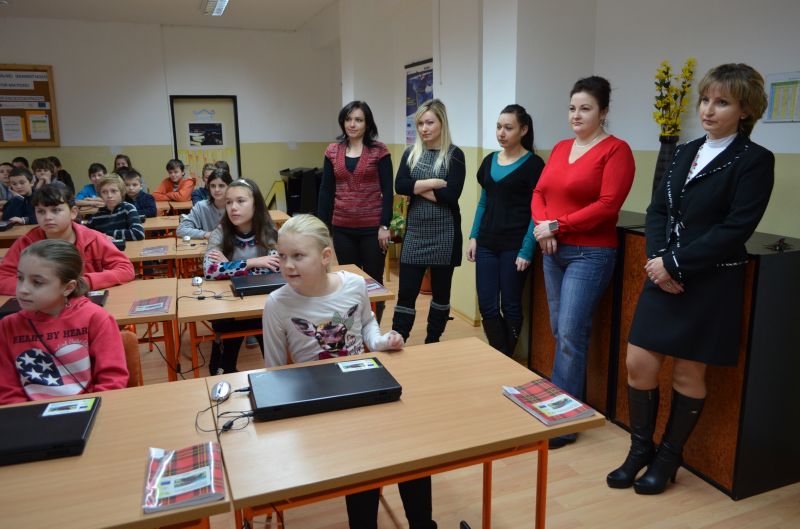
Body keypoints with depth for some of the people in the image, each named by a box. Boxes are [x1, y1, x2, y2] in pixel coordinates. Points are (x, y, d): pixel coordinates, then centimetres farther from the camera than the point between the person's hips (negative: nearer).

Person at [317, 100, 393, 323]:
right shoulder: (332, 151, 6)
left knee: (373, 281, 7)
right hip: (342, 228, 3)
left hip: (372, 227, -3)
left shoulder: (379, 151, -3)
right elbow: (326, 190, 7)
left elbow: (387, 190, -5)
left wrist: (384, 225, -11)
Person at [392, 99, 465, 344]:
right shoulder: (410, 153, 7)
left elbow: (450, 195, -15)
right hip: (415, 232, 3)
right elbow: (399, 186, -7)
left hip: (444, 233, -2)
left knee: (441, 292, 10)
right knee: (406, 293, 1)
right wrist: (432, 183, -14)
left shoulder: (454, 155, -3)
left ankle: (431, 345, 24)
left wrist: (417, 188, -9)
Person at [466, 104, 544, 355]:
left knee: (510, 306, 6)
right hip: (487, 244, 5)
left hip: (515, 246, -5)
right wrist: (473, 237, 8)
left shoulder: (533, 164, -5)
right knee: (487, 306, 3)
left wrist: (526, 250, -14)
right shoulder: (489, 161, 11)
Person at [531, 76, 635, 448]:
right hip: (553, 252, 7)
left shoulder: (616, 150, -7)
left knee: (571, 335, -7)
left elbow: (608, 206, -16)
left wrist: (557, 225, -15)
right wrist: (542, 226, -9)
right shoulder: (560, 148, 14)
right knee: (559, 332, 11)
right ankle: (569, 398, 25)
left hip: (590, 254, -7)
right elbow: (539, 193, 11)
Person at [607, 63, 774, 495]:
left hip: (710, 283, -5)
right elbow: (657, 210, 7)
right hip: (663, 278, 5)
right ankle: (640, 448, 24)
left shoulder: (755, 160, -6)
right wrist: (657, 258, -10)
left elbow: (736, 229, -16)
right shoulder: (685, 152, 12)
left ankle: (668, 458, 27)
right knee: (638, 363, 4)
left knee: (688, 373, 7)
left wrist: (675, 263, -18)